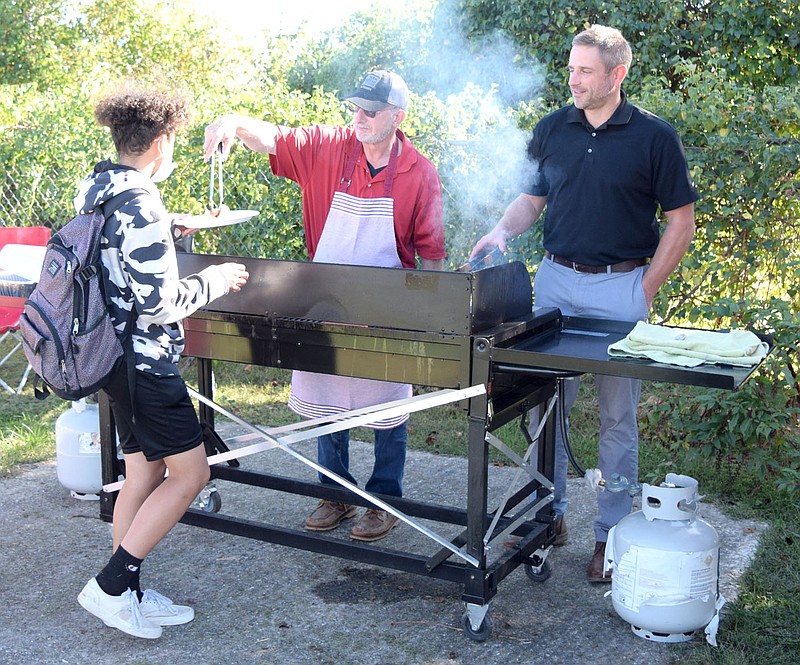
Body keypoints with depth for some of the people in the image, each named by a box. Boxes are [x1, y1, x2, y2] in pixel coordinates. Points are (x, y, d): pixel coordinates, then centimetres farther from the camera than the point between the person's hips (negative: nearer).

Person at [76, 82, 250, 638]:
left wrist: (167, 230, 26)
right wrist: (213, 281, -7)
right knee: (190, 472, 0)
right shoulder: (141, 207, -22)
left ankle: (128, 596, 23)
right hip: (145, 362, -10)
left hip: (115, 355, 10)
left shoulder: (94, 190, 7)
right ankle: (110, 585, 4)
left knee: (144, 473, 15)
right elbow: (161, 305, -22)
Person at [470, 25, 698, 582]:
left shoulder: (654, 136, -4)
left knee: (618, 416, 6)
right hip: (555, 280, 3)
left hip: (620, 288, -3)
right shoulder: (551, 130, 5)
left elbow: (681, 220, -1)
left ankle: (612, 532, 18)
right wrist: (504, 231, -7)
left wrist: (646, 290, -6)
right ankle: (549, 512, 25)